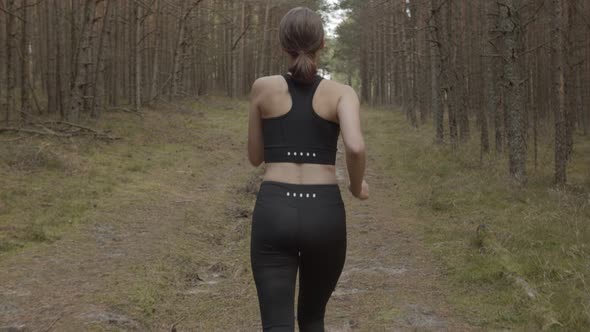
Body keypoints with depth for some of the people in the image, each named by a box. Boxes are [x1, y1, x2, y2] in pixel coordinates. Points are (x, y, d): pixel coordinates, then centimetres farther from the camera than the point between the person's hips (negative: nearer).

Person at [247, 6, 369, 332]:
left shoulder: (263, 87, 6)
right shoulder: (341, 92, 3)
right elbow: (355, 147, -16)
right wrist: (357, 186, 4)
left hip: (274, 214, -1)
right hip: (324, 216, 1)